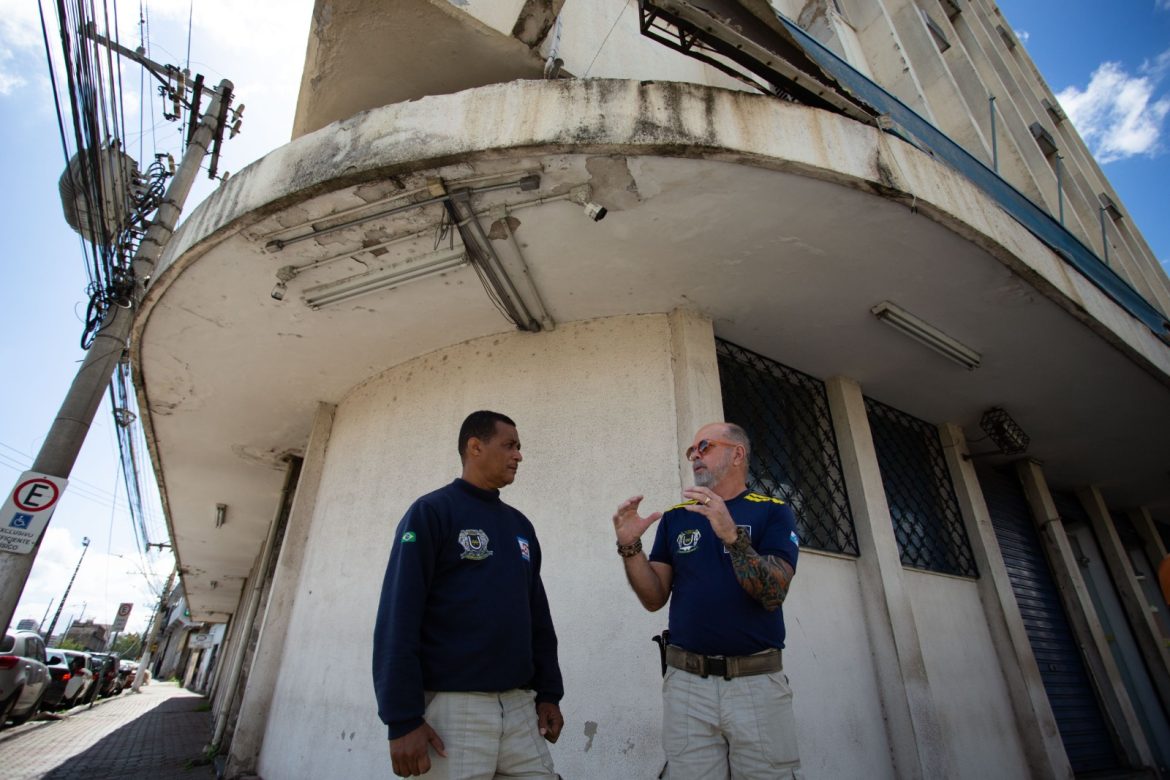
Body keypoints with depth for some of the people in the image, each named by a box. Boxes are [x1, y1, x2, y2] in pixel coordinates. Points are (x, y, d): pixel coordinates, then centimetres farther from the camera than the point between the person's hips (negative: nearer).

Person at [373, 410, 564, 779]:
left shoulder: (520, 525, 12)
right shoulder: (431, 512, -6)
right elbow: (398, 617, -12)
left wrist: (549, 691, 10)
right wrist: (403, 717, -15)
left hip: (520, 706, 6)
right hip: (451, 705, -5)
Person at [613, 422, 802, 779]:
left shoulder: (773, 511, -1)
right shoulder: (675, 518, 8)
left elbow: (773, 594, -13)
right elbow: (655, 598, 4)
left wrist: (731, 534, -27)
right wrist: (630, 547, -12)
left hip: (758, 682, -2)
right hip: (687, 683, 2)